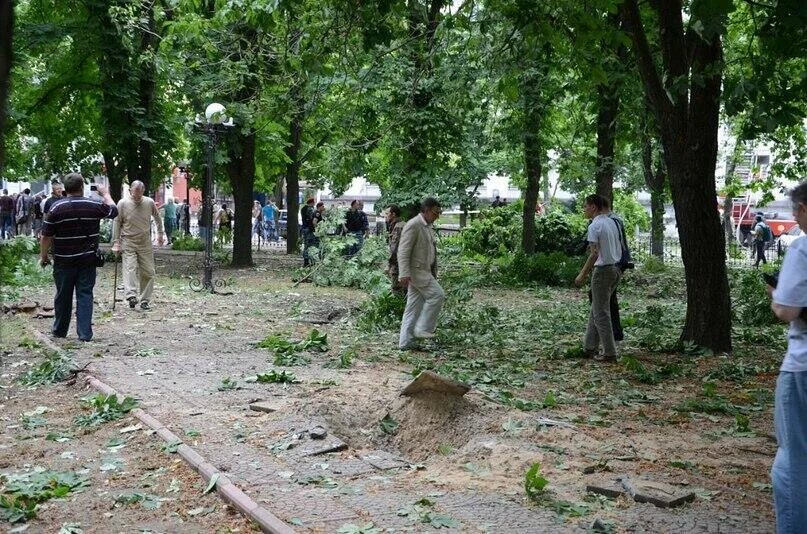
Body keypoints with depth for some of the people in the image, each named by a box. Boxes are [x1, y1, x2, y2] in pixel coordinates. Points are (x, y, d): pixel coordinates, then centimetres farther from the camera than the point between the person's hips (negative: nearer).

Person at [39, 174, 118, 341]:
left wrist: (43, 256, 6)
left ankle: (60, 330, 26)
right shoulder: (95, 206, -5)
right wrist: (106, 194, 28)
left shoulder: (56, 208, -8)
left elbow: (46, 236, -6)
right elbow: (113, 211, 14)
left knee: (63, 296, 12)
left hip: (64, 261, 0)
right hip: (87, 260, 0)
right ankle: (85, 333, -1)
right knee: (85, 295, 4)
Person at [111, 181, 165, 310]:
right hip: (128, 243, -2)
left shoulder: (149, 203, 1)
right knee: (130, 269, -18)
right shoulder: (123, 203, -5)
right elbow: (117, 223, -1)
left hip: (145, 243, 2)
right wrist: (116, 242, -5)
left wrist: (160, 233, 21)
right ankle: (131, 296, -30)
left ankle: (145, 301, 7)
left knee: (148, 272, 0)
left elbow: (157, 218, 18)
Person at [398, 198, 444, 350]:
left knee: (414, 307, 8)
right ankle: (423, 329, -8)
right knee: (437, 295, -14)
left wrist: (434, 273, 22)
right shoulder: (413, 226, -13)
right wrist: (404, 274, -26)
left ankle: (405, 342, 10)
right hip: (415, 270, -9)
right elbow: (403, 251, -19)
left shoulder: (427, 227, 17)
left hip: (424, 271, 9)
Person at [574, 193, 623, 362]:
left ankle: (609, 352, 1)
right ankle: (590, 346, 22)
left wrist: (583, 275, -14)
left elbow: (594, 254, -21)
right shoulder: (612, 223, 11)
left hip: (603, 270, -9)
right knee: (597, 310, 16)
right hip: (616, 268, 9)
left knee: (601, 313, -1)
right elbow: (619, 249, 14)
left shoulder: (594, 226, -15)